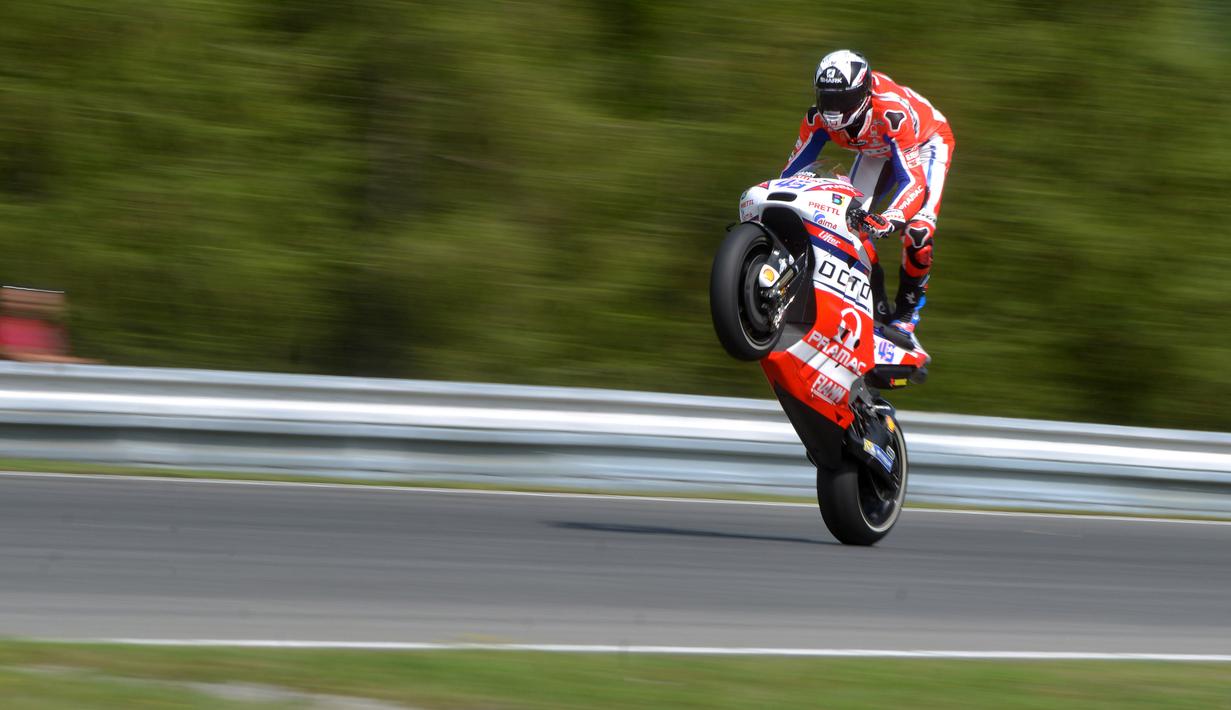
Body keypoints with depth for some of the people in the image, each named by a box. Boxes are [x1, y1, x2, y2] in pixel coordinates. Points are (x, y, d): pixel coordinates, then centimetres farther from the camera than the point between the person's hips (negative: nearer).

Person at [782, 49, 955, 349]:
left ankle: (906, 315, -7)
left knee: (918, 231, -25)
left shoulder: (892, 113, -43)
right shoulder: (819, 118, -26)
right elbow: (793, 169, -16)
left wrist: (889, 220, -64)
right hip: (876, 152, 6)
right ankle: (878, 310, 3)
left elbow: (913, 179, -47)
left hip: (926, 141, -6)